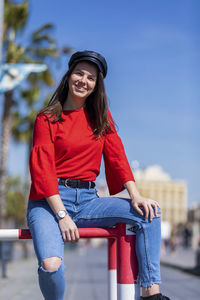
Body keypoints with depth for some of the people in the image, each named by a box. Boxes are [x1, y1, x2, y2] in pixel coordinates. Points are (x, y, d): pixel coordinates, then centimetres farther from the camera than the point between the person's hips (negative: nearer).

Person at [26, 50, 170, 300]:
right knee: (51, 265, -30)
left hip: (87, 200, 5)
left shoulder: (101, 116, 14)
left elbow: (116, 156, 7)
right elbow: (42, 167, -8)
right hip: (49, 201, -4)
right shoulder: (47, 118, 1)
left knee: (149, 212, -16)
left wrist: (135, 196, -9)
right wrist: (62, 215, -18)